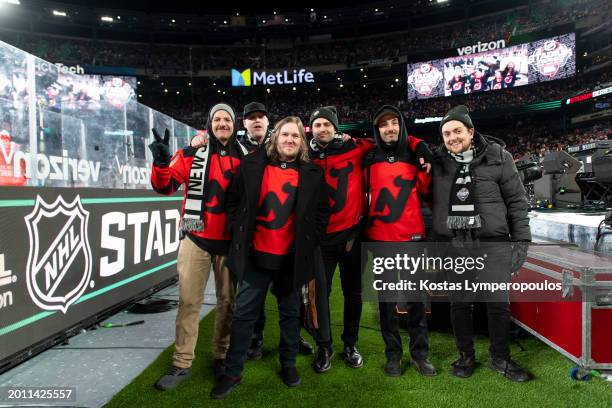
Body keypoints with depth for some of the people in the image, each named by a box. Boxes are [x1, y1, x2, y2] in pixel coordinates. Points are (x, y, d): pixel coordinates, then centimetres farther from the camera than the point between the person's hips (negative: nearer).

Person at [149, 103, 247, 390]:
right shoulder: (191, 155, 1)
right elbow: (165, 187, -6)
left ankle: (222, 357, 26)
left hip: (230, 241, 1)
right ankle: (182, 364, 15)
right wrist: (161, 162, -25)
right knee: (188, 301, 4)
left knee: (228, 301, 10)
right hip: (196, 239, -1)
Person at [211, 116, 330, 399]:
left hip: (292, 258, 0)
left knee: (290, 313, 15)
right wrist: (240, 235, 0)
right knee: (244, 313, 7)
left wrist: (309, 243, -1)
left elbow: (322, 212, 5)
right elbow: (234, 200, 5)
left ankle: (288, 364, 34)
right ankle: (233, 372, 22)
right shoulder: (252, 165, 0)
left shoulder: (313, 174, 0)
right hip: (256, 255, 0)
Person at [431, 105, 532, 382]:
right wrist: (429, 240, 6)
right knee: (459, 303, 10)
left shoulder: (498, 158, 0)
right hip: (452, 244, 1)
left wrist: (521, 239, -2)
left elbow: (517, 201, 2)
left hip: (492, 241, -1)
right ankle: (466, 356, 27)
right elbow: (429, 202, 11)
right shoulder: (437, 162, 5)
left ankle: (500, 358, 27)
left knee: (498, 303, 7)